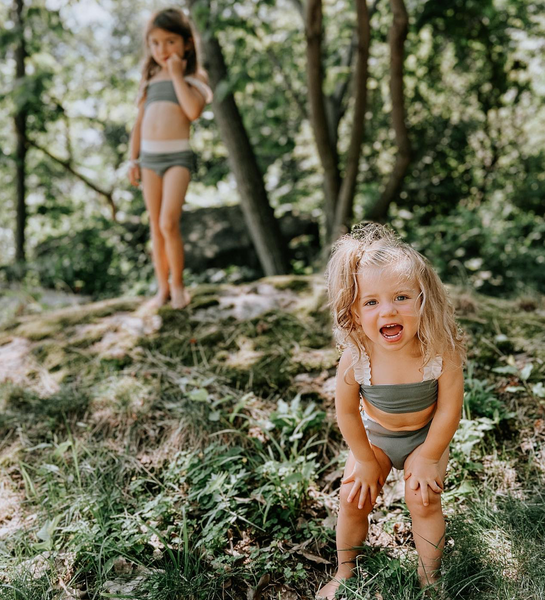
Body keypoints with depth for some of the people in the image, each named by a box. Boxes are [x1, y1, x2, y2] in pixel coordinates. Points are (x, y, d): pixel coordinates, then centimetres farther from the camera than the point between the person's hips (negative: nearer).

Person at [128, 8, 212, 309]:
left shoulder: (195, 77, 4)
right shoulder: (149, 79, 16)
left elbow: (194, 110, -15)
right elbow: (139, 122, 18)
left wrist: (177, 75, -8)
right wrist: (133, 159, 11)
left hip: (177, 155, -4)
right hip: (149, 156, 4)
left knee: (169, 222, -16)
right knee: (155, 226, 6)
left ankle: (177, 284, 2)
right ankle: (162, 288, 15)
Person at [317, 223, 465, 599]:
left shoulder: (441, 350, -33)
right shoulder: (356, 358, -31)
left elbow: (449, 410, -20)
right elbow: (347, 412, -14)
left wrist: (428, 458, -10)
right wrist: (365, 461, -4)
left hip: (426, 436, -1)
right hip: (374, 435, 2)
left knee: (423, 499, -9)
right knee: (353, 498, 2)